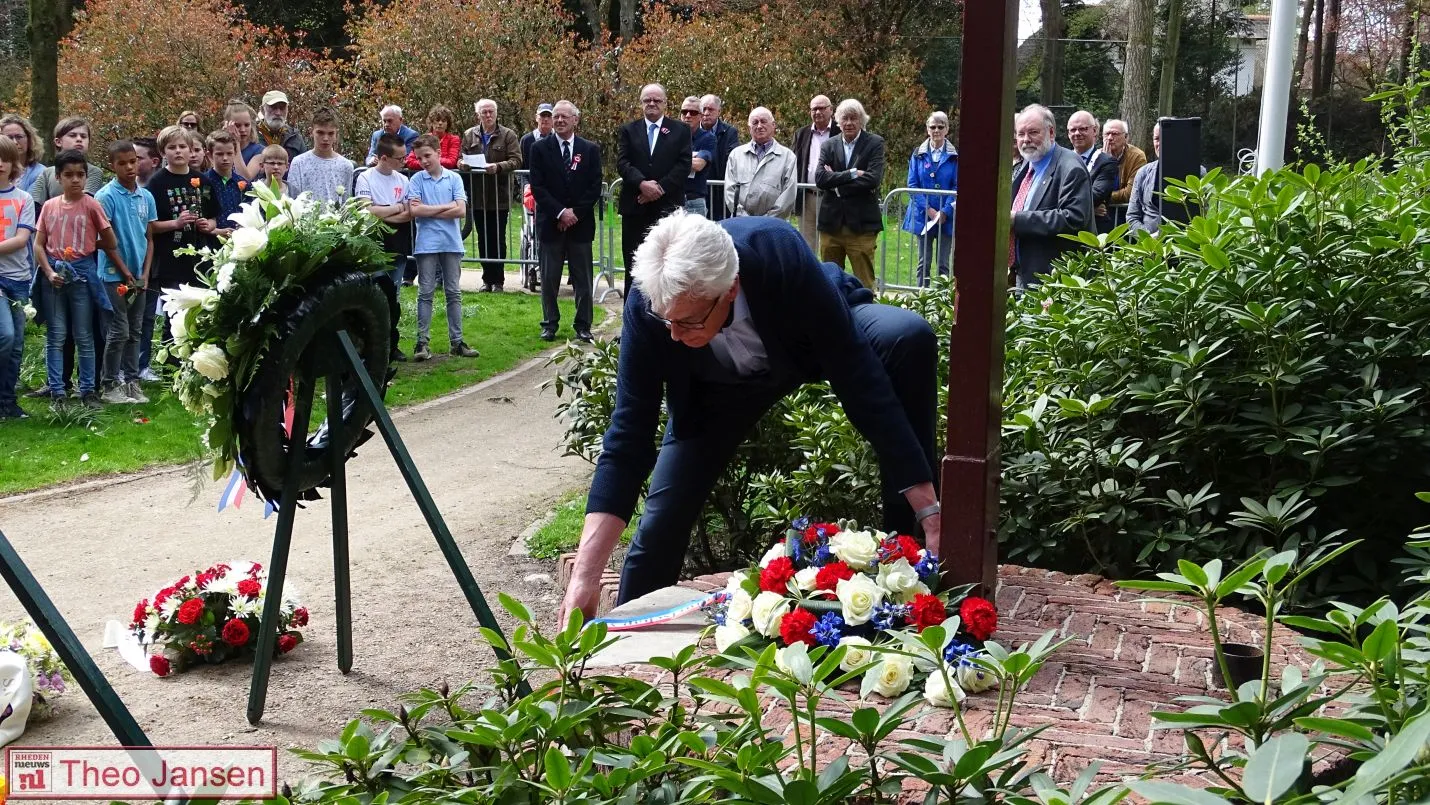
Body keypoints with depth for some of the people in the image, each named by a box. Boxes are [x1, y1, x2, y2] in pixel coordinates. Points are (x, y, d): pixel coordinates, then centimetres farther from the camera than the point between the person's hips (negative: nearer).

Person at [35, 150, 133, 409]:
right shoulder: (49, 206, 3)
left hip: (82, 273, -2)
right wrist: (49, 273, -9)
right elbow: (39, 245, 3)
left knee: (84, 337, 6)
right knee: (55, 336, 4)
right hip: (54, 273, 2)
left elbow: (109, 243, 3)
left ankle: (87, 391, 12)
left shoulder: (91, 205, -3)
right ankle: (57, 392, 9)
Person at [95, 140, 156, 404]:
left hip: (138, 276, 5)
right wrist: (125, 273, -11)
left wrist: (145, 273, 2)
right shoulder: (106, 196, -8)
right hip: (114, 274, -5)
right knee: (119, 331, -4)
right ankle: (109, 386, 5)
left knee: (136, 331, 10)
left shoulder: (146, 197, 7)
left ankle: (131, 382, 18)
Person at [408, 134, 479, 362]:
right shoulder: (417, 180, 0)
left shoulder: (454, 178, 2)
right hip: (426, 244, -2)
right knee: (426, 293, 2)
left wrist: (428, 211, -7)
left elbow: (461, 211, -7)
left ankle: (456, 341, 13)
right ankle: (422, 342, 5)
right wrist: (446, 207, -8)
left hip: (451, 243, 2)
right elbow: (414, 210, -12)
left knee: (453, 293, 7)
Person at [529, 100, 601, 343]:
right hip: (550, 222, 0)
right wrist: (560, 212, -13)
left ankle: (583, 325, 12)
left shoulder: (591, 149, 5)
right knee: (549, 277, 6)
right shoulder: (540, 148, 1)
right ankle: (549, 323, 16)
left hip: (581, 222, 1)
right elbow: (537, 187, -4)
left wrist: (575, 212, -10)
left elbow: (595, 188, 1)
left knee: (583, 278, 4)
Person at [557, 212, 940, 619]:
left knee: (910, 337, -32)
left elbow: (860, 378, -36)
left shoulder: (781, 255, -39)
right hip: (723, 383, 1)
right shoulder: (647, 304, -33)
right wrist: (585, 575, -34)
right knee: (662, 521, -12)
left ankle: (905, 541, -17)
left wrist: (930, 512, -38)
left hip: (816, 343, -1)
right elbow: (628, 433, -28)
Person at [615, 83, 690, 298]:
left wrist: (660, 187, -14)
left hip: (668, 206, -1)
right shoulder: (627, 131, 11)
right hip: (635, 207, 1)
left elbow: (684, 165, -2)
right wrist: (642, 184, -18)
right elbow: (622, 163, -1)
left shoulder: (680, 131, 7)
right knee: (633, 265, 4)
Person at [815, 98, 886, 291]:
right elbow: (820, 178, -5)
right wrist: (851, 173, -14)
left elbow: (873, 179, -14)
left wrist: (837, 184, -10)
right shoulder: (829, 145, 10)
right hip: (831, 224, 4)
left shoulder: (875, 143, 1)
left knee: (864, 282, -1)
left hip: (861, 226, -3)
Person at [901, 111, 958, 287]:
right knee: (924, 262, 8)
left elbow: (957, 187, -4)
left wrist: (945, 212, -15)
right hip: (923, 216, 2)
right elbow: (912, 185, 0)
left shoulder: (954, 156, -2)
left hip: (946, 218, -1)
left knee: (944, 264, 2)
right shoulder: (919, 154, 3)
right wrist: (928, 209, -10)